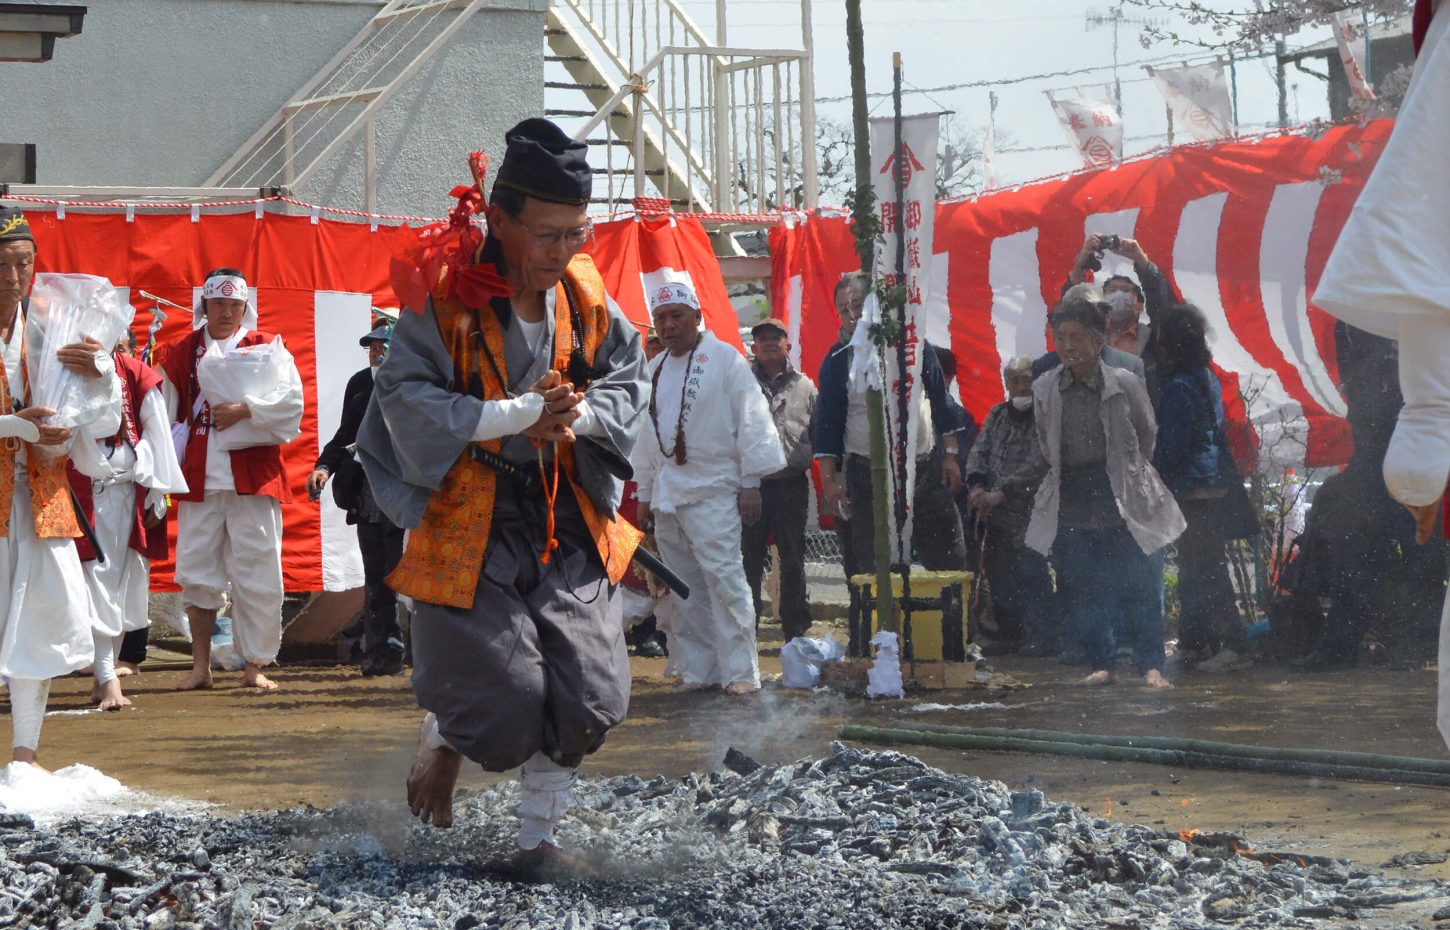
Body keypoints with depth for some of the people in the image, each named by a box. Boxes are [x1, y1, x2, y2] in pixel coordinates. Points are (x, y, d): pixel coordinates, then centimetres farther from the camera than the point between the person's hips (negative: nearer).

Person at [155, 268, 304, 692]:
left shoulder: (266, 348, 7)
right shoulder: (179, 353, 12)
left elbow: (291, 399, -7)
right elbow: (163, 415, 11)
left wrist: (245, 409, -17)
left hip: (252, 478, -2)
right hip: (198, 478, 2)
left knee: (256, 575, -2)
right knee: (196, 572, 3)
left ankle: (254, 665, 5)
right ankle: (200, 665, 12)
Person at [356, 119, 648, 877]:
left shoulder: (583, 291, -1)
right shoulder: (446, 290, -15)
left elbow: (626, 380, 8)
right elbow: (407, 397, -18)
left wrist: (580, 415, -14)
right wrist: (519, 416, -23)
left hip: (564, 516, 5)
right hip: (470, 516, -4)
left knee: (584, 689, -2)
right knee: (500, 688, -9)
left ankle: (537, 837, 15)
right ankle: (442, 742, 28)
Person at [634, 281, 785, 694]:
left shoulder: (724, 359, -3)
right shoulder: (654, 370, 17)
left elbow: (751, 421, -6)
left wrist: (750, 483, -9)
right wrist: (645, 493, 21)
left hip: (712, 490, -7)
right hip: (667, 495, 7)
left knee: (723, 576, -13)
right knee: (684, 586, 5)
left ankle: (740, 671, -12)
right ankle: (697, 669, 10)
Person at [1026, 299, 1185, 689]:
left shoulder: (1124, 385, -6)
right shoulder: (1045, 389, 1)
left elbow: (1147, 436, 8)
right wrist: (1065, 475, 12)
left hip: (1120, 498, -3)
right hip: (1070, 503, 3)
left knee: (1136, 583, -3)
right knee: (1081, 590, 4)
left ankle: (1151, 665, 4)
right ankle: (1102, 664, 14)